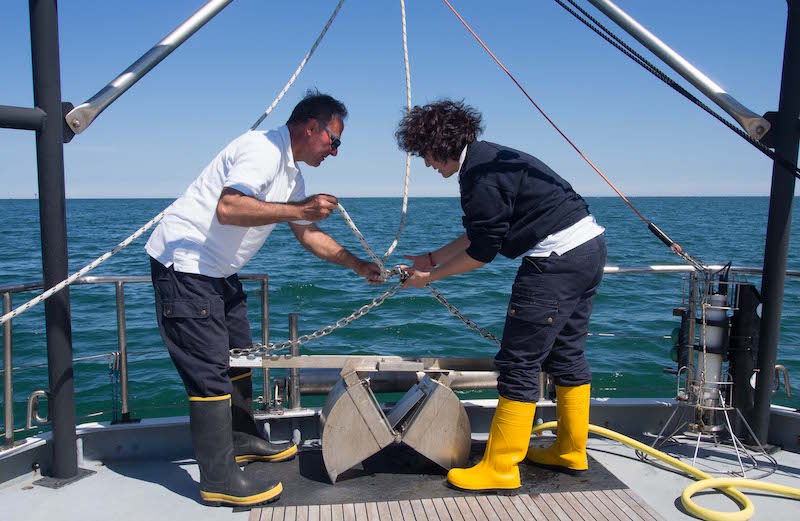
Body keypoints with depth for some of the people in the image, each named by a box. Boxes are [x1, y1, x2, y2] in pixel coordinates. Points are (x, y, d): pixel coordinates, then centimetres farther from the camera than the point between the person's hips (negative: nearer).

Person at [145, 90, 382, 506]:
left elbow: (307, 233, 19)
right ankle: (219, 480, 0)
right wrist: (298, 209, -29)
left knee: (238, 355, 18)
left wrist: (358, 266, 14)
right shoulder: (264, 149, -19)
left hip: (217, 270, 11)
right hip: (184, 261, -11)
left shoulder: (291, 172, 13)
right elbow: (228, 208, -34)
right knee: (209, 370, -9)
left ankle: (242, 440, 34)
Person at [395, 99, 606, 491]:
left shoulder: (481, 175, -16)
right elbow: (479, 236, 20)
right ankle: (571, 451, 32)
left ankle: (499, 468, 5)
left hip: (558, 259, -11)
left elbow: (482, 252, -13)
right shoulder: (489, 158, 15)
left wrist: (431, 276, -1)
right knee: (565, 355, 18)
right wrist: (431, 258, 22)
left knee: (519, 362, -4)